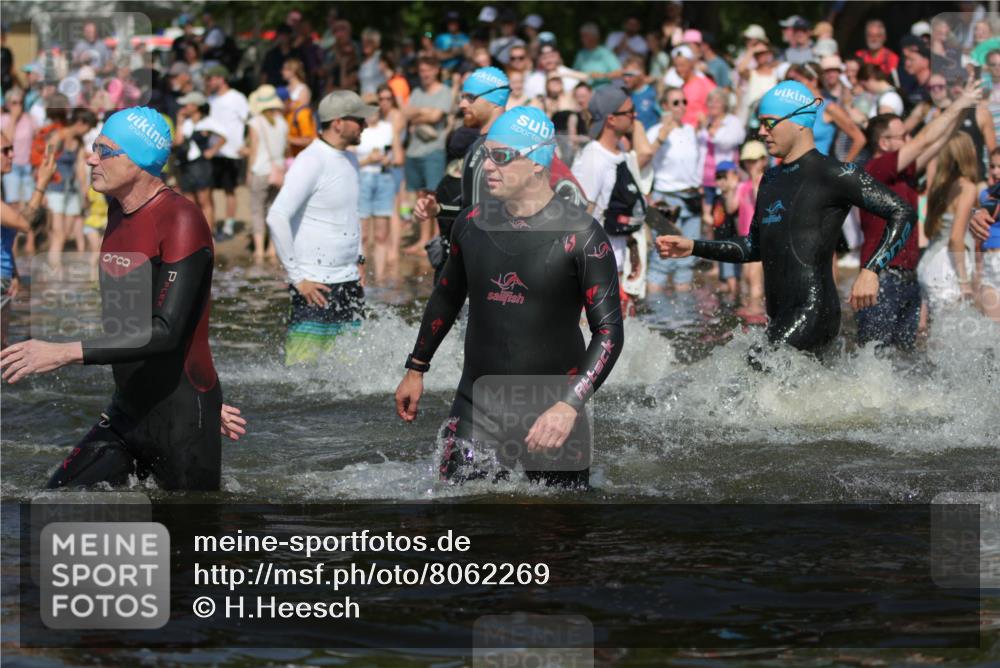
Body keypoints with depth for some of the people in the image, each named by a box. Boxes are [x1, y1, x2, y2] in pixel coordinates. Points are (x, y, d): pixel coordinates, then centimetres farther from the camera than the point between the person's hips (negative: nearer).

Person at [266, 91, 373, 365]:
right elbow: (277, 217, -21)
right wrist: (297, 276, -19)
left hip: (349, 281, 8)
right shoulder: (310, 163, -14)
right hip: (315, 286, -8)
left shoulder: (350, 161, 13)